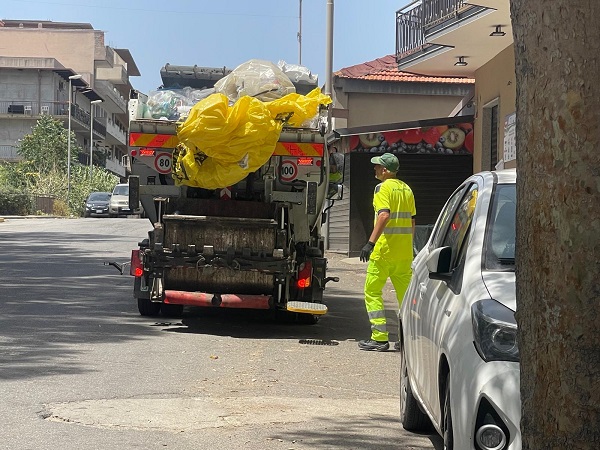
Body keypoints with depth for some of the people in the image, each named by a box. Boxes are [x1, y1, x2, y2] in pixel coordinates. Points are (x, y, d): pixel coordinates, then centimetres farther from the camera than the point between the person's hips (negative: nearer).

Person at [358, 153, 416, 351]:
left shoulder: (383, 188, -8)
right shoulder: (406, 189, 15)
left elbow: (384, 216, -21)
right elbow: (412, 220, 16)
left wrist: (371, 242, -25)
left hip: (385, 247, -7)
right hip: (405, 249, 7)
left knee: (373, 291, 0)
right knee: (405, 292, 11)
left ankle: (380, 337, -4)